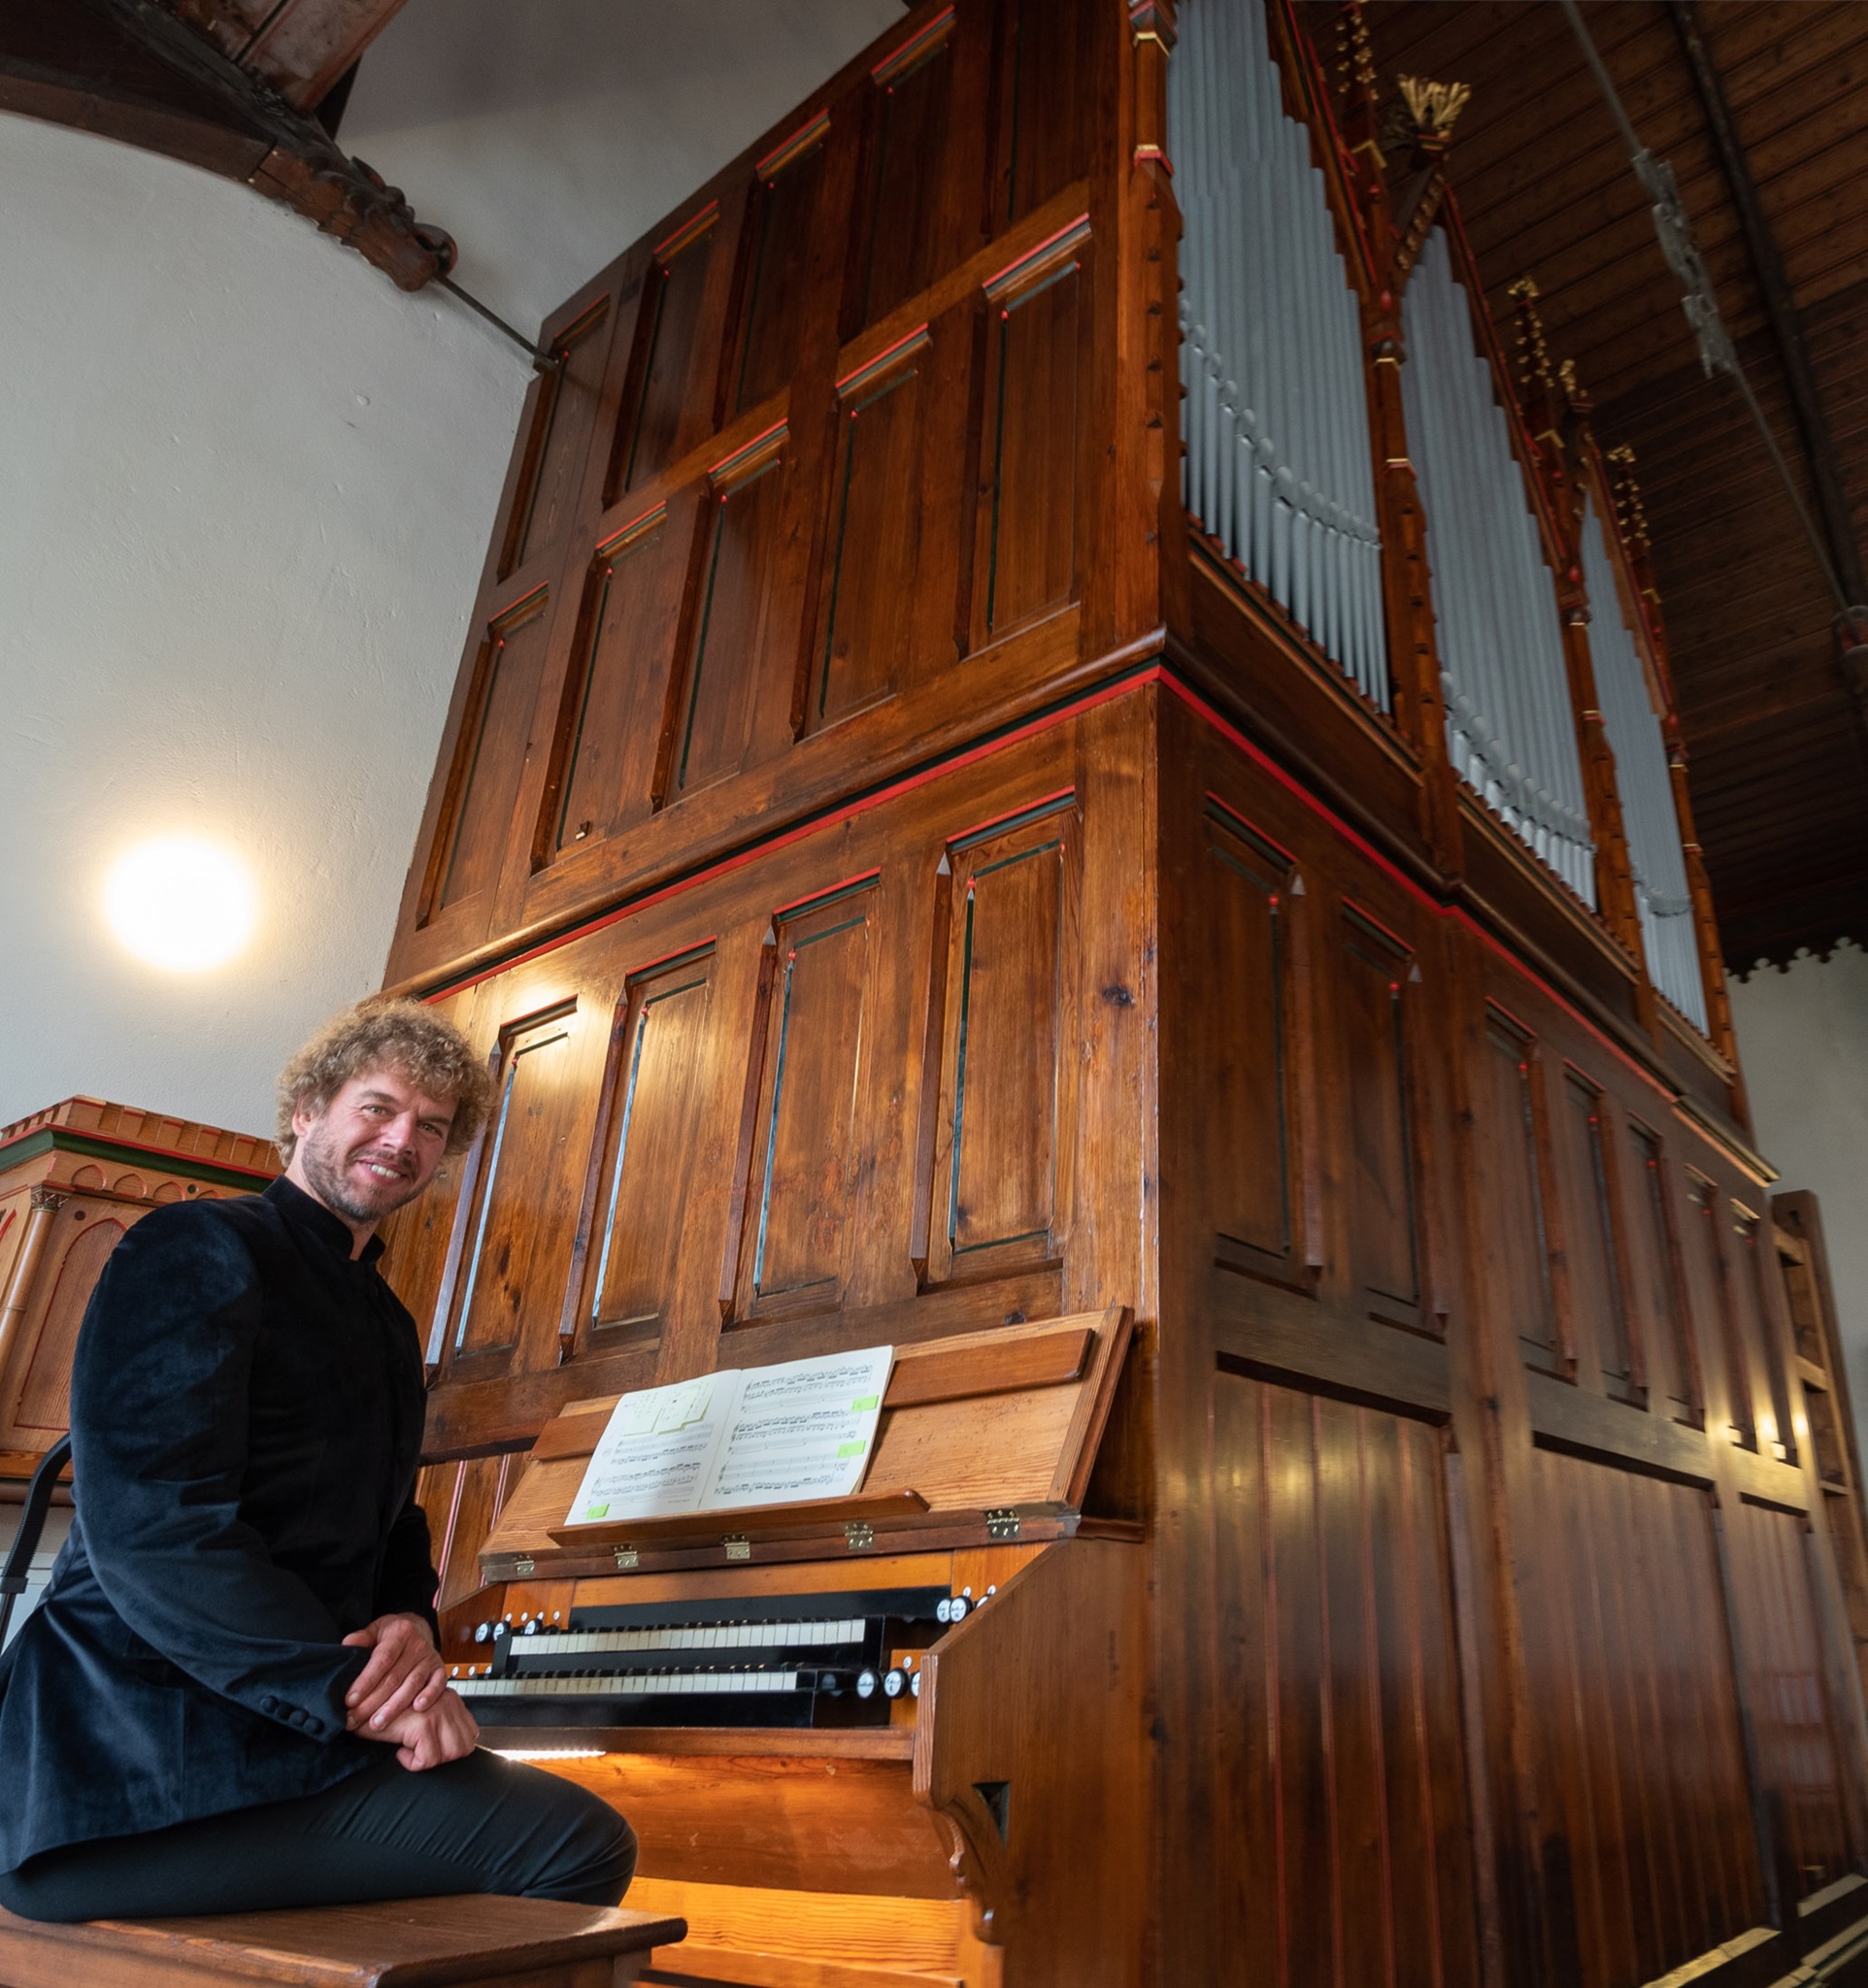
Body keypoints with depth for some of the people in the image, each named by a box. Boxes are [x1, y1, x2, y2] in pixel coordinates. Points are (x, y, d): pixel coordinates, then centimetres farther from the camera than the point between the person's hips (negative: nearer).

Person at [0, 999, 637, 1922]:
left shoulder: (387, 1324, 19)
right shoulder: (202, 1249, -9)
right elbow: (149, 1526, -20)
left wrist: (409, 1621, -4)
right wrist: (352, 1690, -22)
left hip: (276, 1730, 9)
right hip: (137, 1765, -9)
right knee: (584, 1843, -21)